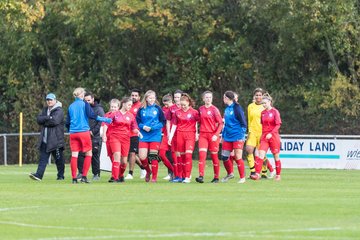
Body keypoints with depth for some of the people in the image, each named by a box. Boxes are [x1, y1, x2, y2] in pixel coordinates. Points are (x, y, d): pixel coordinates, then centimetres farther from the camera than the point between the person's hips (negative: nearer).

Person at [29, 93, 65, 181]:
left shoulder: (59, 111, -5)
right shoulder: (45, 110, 17)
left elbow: (54, 121, -20)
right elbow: (39, 119, 5)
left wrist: (44, 121, -6)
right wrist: (48, 118, -11)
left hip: (56, 140, -6)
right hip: (44, 140, 6)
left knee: (59, 159, 4)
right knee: (43, 158, -4)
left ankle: (61, 175, 16)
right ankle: (39, 175, -11)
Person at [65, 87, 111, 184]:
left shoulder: (71, 106, 13)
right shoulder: (84, 104, -1)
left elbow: (67, 122, 15)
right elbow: (91, 115, -12)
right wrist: (104, 119, -5)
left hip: (73, 133, 4)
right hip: (84, 132, -4)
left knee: (74, 155, 2)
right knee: (88, 154, 6)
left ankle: (74, 178, -2)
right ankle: (84, 176, -4)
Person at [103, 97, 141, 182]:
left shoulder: (131, 116, 10)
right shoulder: (115, 114, 1)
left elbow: (133, 128, 14)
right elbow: (106, 124, 3)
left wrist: (137, 131, -7)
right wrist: (104, 135, -7)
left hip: (125, 138, 3)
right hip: (114, 137, -3)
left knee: (124, 161, 4)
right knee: (117, 155, -22)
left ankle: (121, 175, 30)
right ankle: (114, 177, -22)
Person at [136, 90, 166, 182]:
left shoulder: (157, 108, -1)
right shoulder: (141, 109, 4)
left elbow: (163, 122, -1)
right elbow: (137, 121, 8)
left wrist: (153, 128, -14)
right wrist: (143, 127, -12)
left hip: (155, 136, -2)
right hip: (144, 136, 2)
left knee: (153, 156, -4)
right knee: (142, 157, -7)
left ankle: (154, 177, 8)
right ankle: (148, 171, 22)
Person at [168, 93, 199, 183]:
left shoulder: (194, 112, -2)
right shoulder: (177, 112, 7)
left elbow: (197, 123, 6)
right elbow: (174, 125, 10)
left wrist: (196, 134, 0)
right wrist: (170, 137, 6)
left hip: (190, 135, -3)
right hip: (180, 134, 3)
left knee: (188, 155, -13)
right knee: (182, 156, 5)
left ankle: (187, 177, -12)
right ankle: (182, 176, 12)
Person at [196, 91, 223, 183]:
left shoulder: (214, 109, -5)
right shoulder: (201, 109, 8)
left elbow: (220, 123, -6)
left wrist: (216, 134, -16)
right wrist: (197, 133, 10)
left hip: (213, 135, -3)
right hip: (203, 134, 3)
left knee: (214, 156, 4)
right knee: (202, 154, -12)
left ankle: (216, 177, 15)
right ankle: (201, 176, -18)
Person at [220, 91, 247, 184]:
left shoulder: (236, 108, -10)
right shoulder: (227, 109, 12)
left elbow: (243, 123, -9)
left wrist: (241, 136, -14)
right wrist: (223, 136, 19)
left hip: (237, 137, -8)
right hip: (227, 137, 8)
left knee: (238, 158, -6)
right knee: (224, 157, 6)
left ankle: (242, 178, 4)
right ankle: (230, 174, 26)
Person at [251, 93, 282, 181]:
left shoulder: (275, 111, -5)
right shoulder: (263, 113, 11)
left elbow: (278, 125, -10)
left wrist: (271, 133, -19)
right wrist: (262, 135, 11)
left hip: (273, 136, -4)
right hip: (264, 136, 4)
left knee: (276, 156, 4)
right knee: (261, 154, -11)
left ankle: (278, 175, 15)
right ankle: (257, 174, -19)